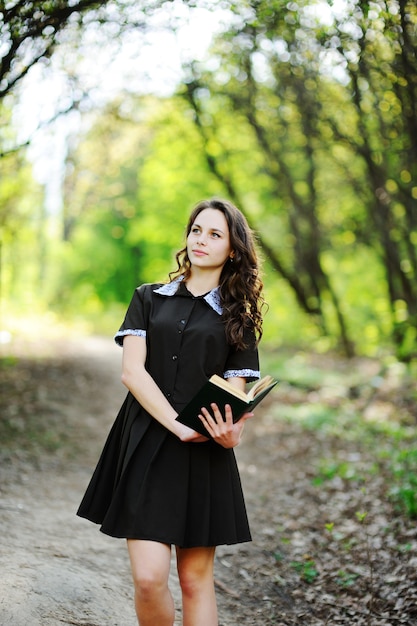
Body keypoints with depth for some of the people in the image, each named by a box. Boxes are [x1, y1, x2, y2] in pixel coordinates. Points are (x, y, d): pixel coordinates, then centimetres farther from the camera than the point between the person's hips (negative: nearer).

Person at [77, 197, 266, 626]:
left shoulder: (237, 319, 10)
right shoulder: (149, 298, 10)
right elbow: (132, 372, -1)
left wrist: (230, 433, -19)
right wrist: (178, 426, -14)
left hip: (204, 454, 0)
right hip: (146, 446, 0)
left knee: (196, 579, 5)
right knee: (148, 578, -8)